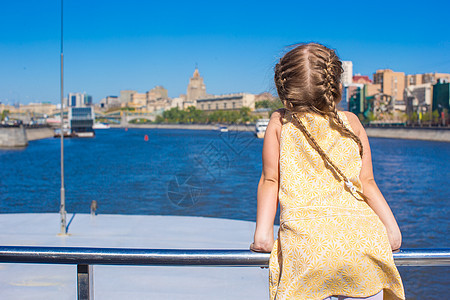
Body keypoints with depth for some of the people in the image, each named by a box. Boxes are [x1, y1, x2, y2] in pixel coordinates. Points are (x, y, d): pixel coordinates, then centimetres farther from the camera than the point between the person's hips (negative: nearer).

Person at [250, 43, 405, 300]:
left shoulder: (280, 123, 10)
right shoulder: (351, 122, 13)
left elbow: (270, 181, 7)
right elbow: (367, 183, 11)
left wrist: (263, 231, 11)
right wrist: (392, 228, 17)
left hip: (307, 243, -1)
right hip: (360, 238, 2)